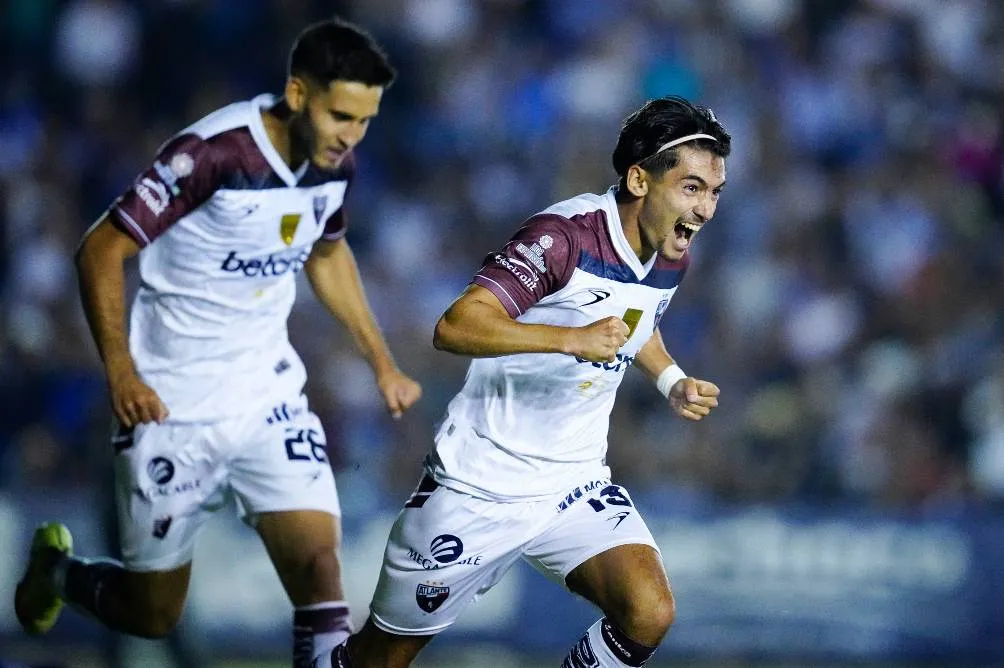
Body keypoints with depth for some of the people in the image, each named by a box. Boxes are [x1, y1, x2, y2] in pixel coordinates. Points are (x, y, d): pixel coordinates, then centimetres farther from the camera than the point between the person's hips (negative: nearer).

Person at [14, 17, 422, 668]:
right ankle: (57, 568, 39)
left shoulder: (336, 162, -2)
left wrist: (383, 363, 18)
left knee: (319, 564, -16)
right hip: (173, 410, -5)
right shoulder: (213, 153, -23)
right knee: (153, 614, 9)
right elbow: (101, 251, -19)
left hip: (270, 396, 5)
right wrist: (121, 371, -27)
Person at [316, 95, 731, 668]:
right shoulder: (568, 234, -22)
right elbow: (455, 326, -33)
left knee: (649, 615, -18)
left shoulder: (672, 253, 1)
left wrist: (673, 381, 8)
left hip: (577, 486, 6)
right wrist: (572, 339, -41)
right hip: (481, 486, -6)